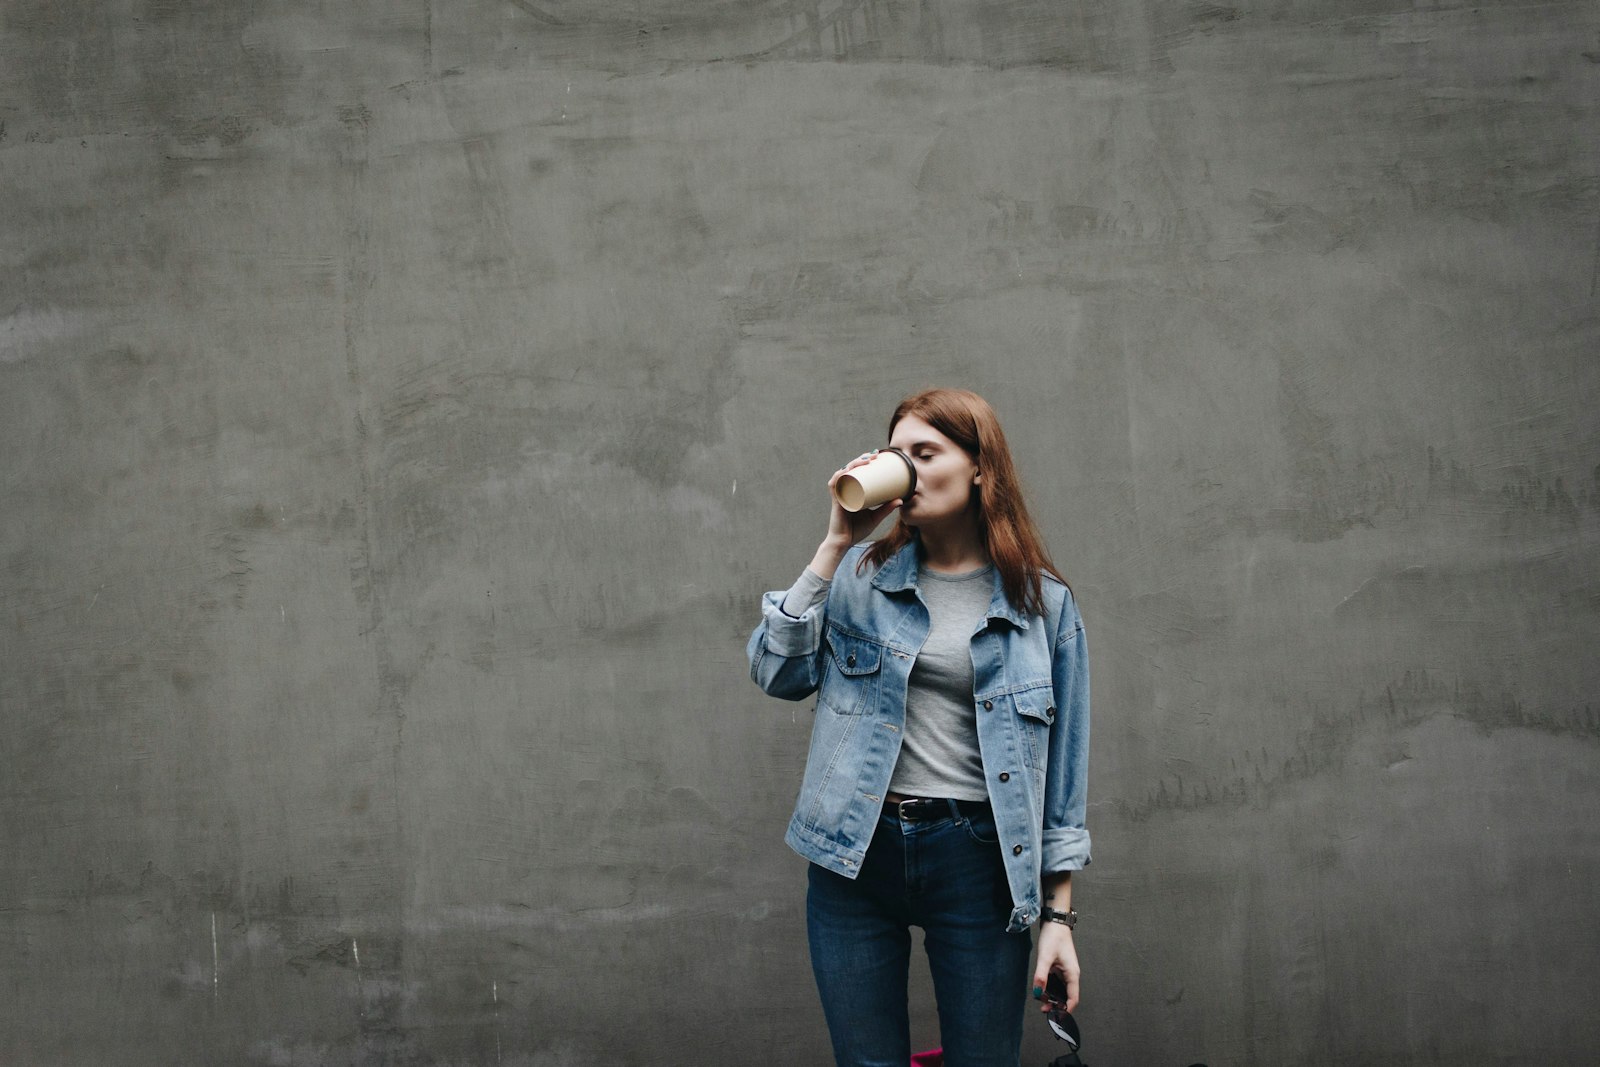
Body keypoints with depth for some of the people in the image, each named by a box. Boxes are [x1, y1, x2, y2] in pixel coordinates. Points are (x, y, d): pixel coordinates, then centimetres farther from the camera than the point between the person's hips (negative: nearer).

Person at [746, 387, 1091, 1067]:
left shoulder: (1043, 603, 2)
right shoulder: (859, 575, 7)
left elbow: (1061, 763, 4)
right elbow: (778, 672, -7)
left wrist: (1059, 915, 1)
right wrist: (837, 542, -8)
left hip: (976, 859, -1)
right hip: (856, 856, 1)